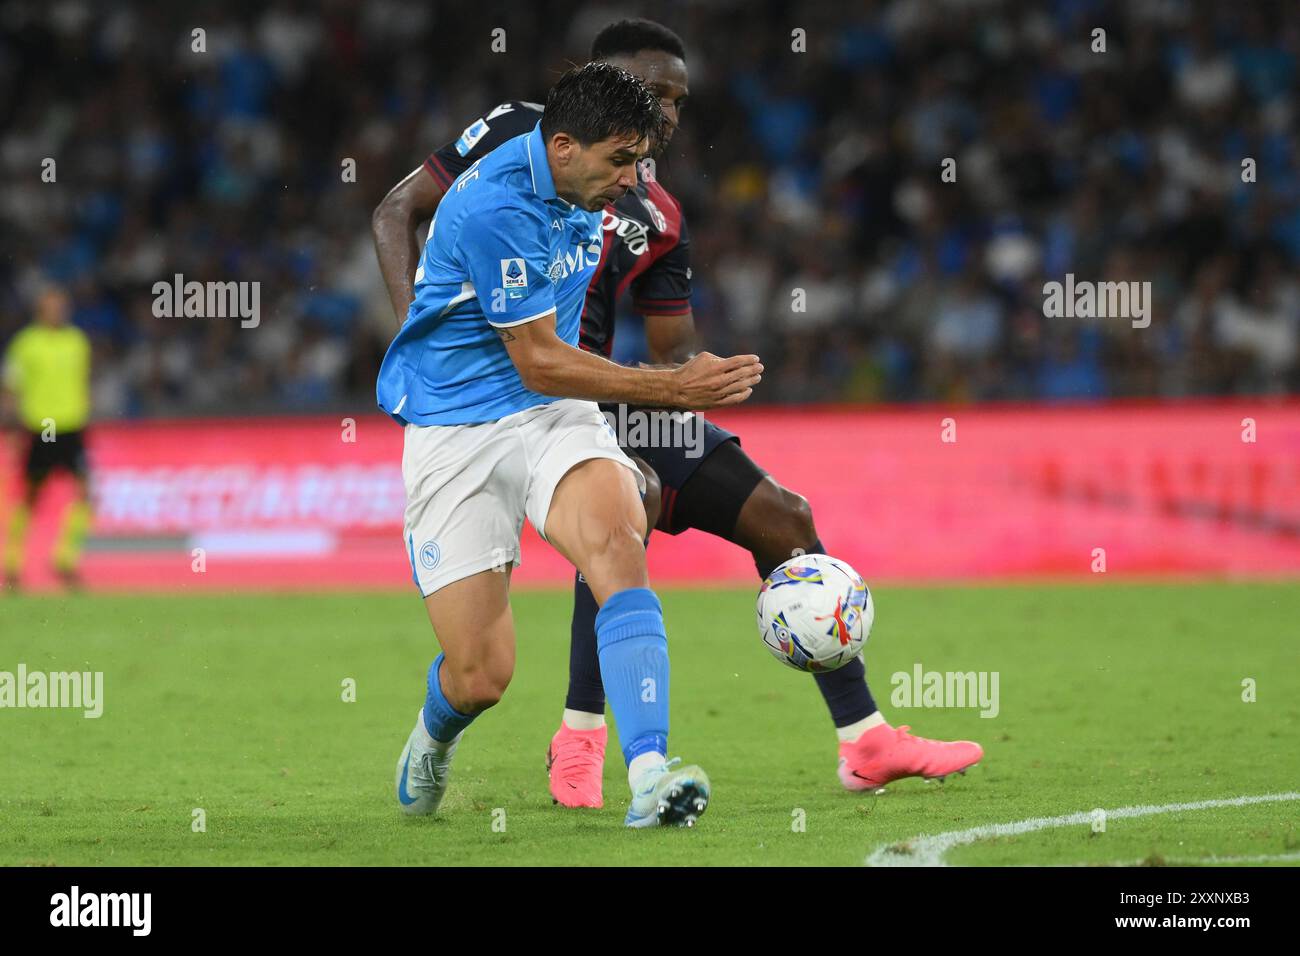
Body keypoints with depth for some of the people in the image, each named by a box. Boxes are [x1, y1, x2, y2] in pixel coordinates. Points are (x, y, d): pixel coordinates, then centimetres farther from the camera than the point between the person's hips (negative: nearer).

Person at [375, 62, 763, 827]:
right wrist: (677, 388, -19)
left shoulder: (578, 190, 5)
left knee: (616, 536, -28)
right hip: (456, 428, -6)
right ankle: (435, 736, 32)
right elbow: (539, 363, -19)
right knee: (481, 676, -8)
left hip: (553, 416, 6)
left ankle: (650, 777, -40)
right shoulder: (496, 208, -22)